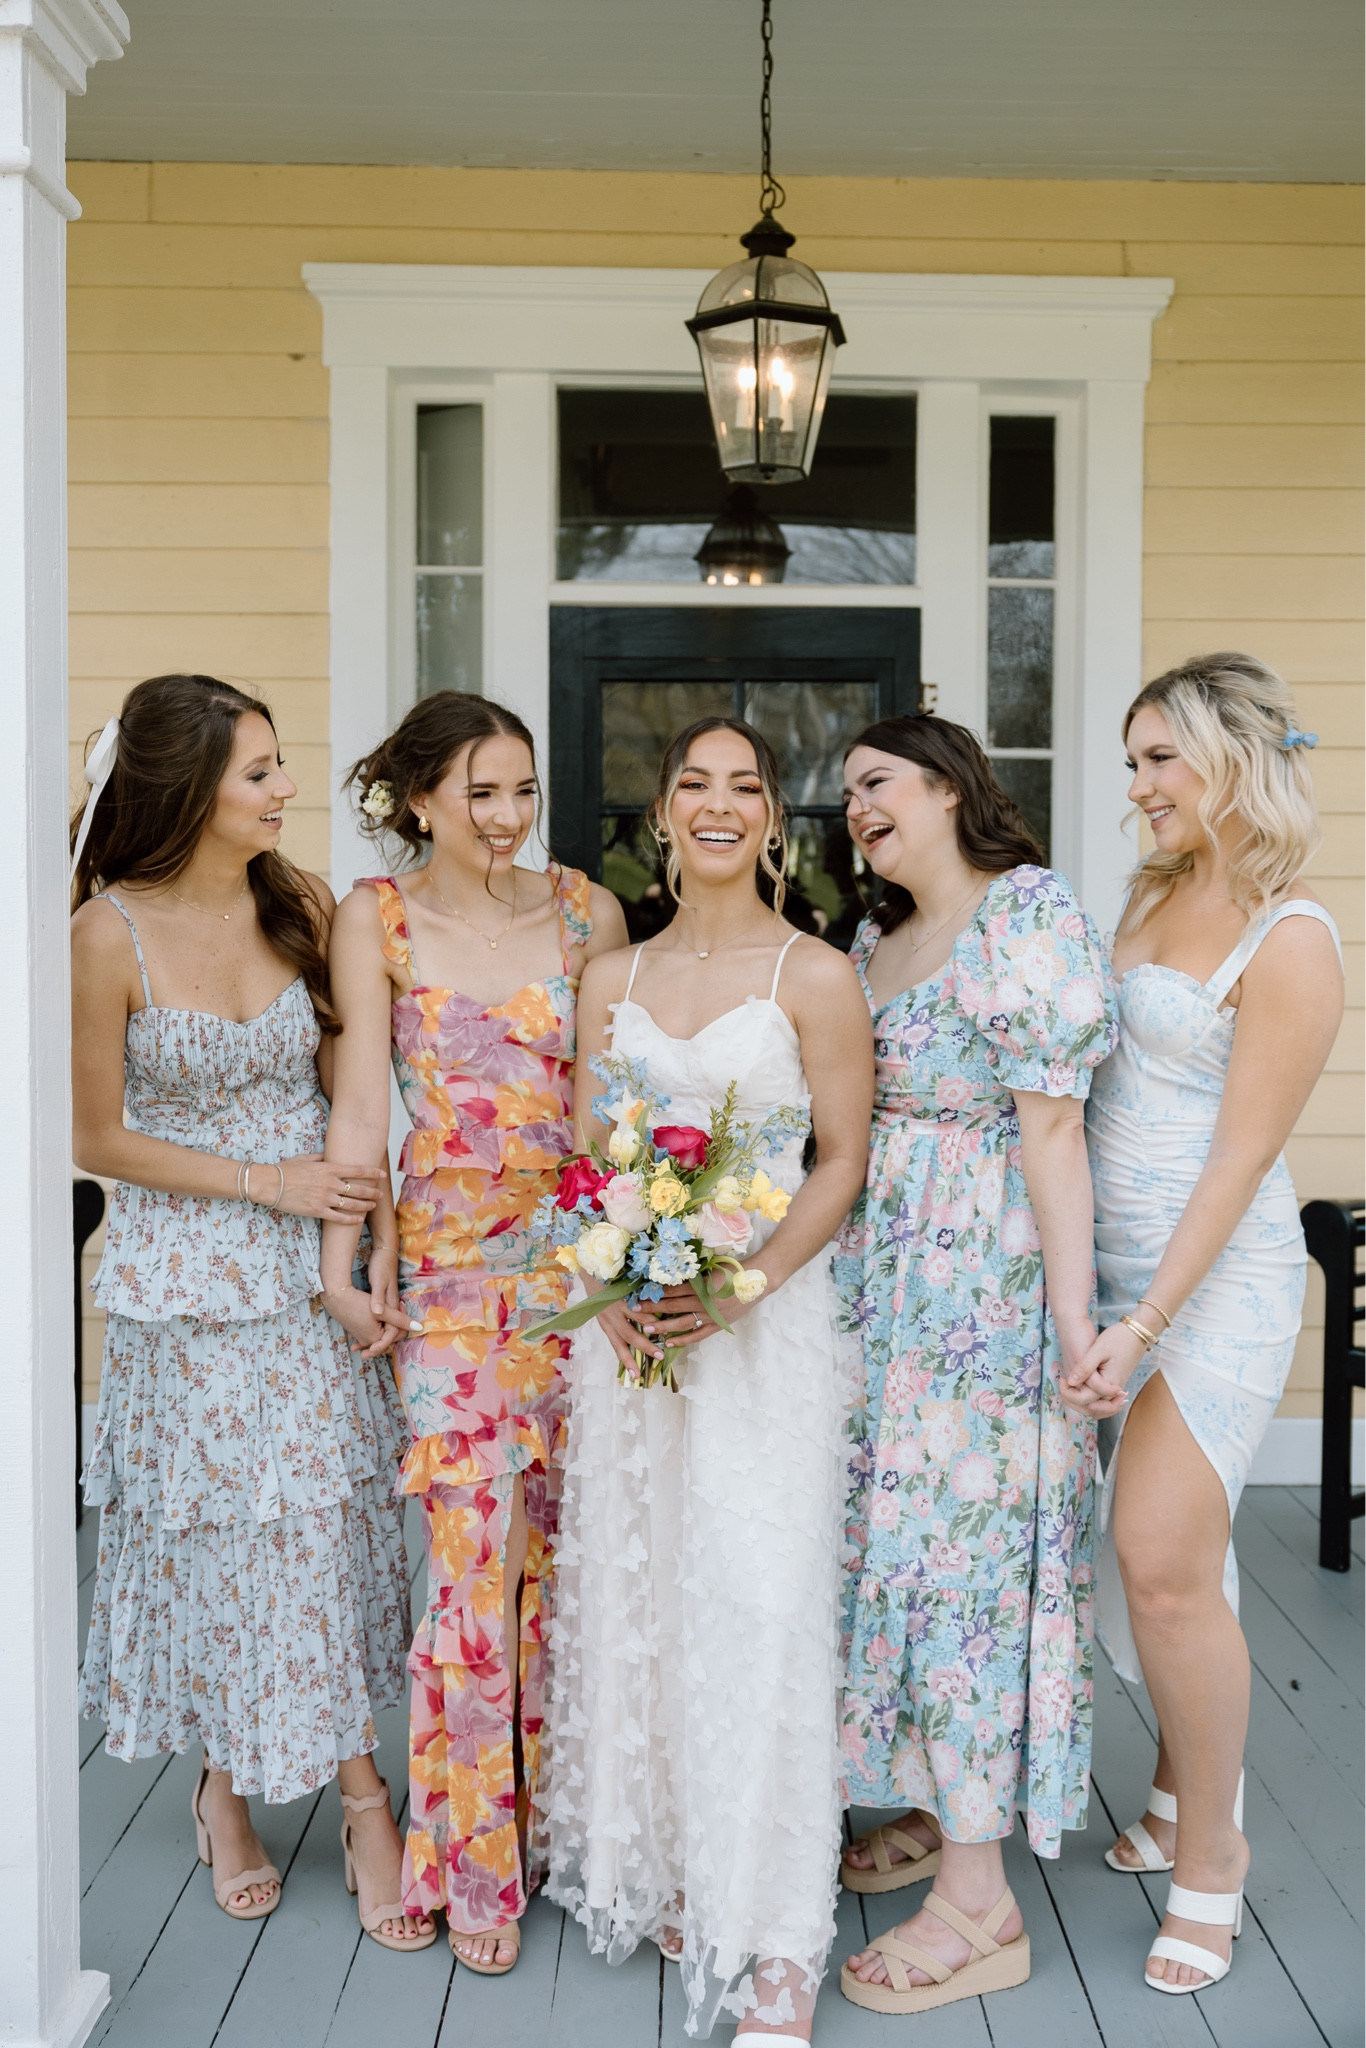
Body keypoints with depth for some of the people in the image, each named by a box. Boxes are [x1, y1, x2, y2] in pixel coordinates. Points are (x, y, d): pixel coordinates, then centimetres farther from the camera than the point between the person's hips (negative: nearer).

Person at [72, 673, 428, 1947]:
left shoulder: (303, 908, -2)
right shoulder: (109, 934, -12)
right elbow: (98, 1139, -6)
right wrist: (265, 1182, -13)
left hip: (311, 1273, 3)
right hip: (184, 1289, -2)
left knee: (329, 1528, 6)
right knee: (211, 1538, 10)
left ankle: (363, 1801, 20)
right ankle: (224, 1788, 32)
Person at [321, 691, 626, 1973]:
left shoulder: (585, 910, 4)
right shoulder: (376, 920, 0)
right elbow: (357, 1108, -3)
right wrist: (339, 1270, -8)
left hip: (579, 1263, 2)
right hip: (447, 1267, -2)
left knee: (561, 1546, 9)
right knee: (472, 1552, -3)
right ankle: (474, 1862, 12)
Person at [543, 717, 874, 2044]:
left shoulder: (814, 975, -2)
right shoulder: (611, 978, 11)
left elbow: (842, 1162, -4)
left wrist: (740, 1284, -17)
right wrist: (614, 1289, -7)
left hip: (766, 1312, -4)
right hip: (627, 1318, 5)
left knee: (755, 1602, -7)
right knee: (633, 1586, 9)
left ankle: (774, 1938, 2)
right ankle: (661, 1870, 26)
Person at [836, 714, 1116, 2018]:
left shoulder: (1030, 912, -10)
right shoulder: (872, 943, 16)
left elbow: (1049, 1127, -16)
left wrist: (1073, 1313, -19)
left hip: (983, 1273, -8)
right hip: (877, 1268, 8)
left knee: (960, 1536, -5)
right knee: (893, 1524, 11)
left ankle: (979, 1905, 3)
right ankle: (936, 1807, 27)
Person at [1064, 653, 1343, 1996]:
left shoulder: (1289, 941, -14)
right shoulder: (1153, 893, 10)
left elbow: (1240, 1158, -17)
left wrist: (1147, 1322, -20)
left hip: (1215, 1279, -7)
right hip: (1106, 1261, 7)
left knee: (1165, 1560, -9)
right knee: (1142, 1550, 11)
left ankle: (1210, 1854, 10)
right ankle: (1185, 1786, 29)